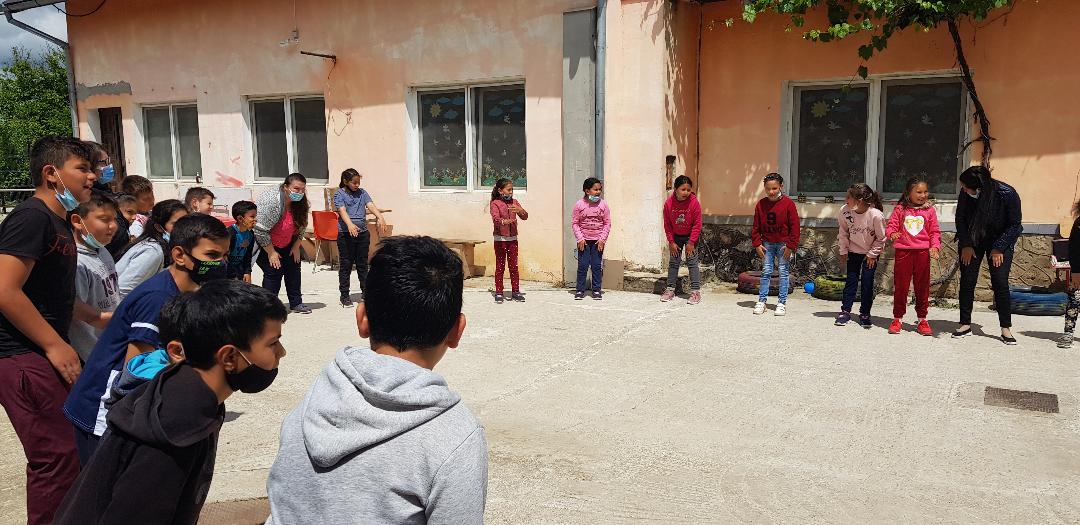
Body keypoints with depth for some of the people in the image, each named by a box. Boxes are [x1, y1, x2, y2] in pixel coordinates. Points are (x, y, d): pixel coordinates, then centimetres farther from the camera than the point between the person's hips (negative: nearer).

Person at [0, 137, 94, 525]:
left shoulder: (59, 222, 16)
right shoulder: (32, 217, -14)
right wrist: (55, 345, -20)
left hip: (45, 353, 10)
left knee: (74, 448, 15)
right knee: (58, 456, -8)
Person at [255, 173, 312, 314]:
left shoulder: (300, 203, -10)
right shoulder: (271, 201, -33)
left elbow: (301, 226, 5)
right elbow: (260, 231, -30)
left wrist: (296, 247, 0)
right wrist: (271, 253, -22)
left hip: (286, 245, 8)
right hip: (265, 244, -7)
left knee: (293, 269, 8)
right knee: (274, 272, -12)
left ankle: (296, 303, 17)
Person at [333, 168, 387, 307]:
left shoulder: (362, 193, 10)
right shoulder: (339, 194, -2)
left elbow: (371, 205, -4)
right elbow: (342, 210, -17)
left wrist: (380, 217, -24)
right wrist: (350, 224, -34)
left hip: (363, 232, 4)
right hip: (346, 234, -4)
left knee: (363, 264, 11)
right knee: (345, 265, 3)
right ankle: (344, 295, 10)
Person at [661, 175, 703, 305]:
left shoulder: (694, 202, -21)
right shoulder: (668, 203, -15)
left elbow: (697, 224, -15)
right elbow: (667, 225, -6)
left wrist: (691, 242, -15)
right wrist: (671, 242, -7)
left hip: (690, 236, -3)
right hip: (676, 236, 3)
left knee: (692, 262, -6)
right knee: (673, 262, 6)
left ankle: (695, 291, -4)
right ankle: (670, 289, 14)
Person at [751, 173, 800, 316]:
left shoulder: (788, 203, -9)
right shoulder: (761, 204, 0)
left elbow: (794, 226, -8)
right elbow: (756, 226, 6)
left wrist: (790, 246, -11)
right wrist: (757, 244, -1)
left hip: (783, 243, -3)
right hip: (767, 243, 3)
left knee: (783, 272, 2)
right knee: (766, 272, 5)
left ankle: (782, 303, 9)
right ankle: (761, 301, 10)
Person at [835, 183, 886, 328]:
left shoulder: (876, 215, -30)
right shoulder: (845, 211, -20)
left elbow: (881, 238, -15)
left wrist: (872, 254, -10)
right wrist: (843, 251, 1)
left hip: (871, 253, -3)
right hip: (853, 251, 3)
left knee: (867, 283, 0)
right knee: (851, 280, 4)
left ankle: (865, 314, 12)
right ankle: (845, 311, 13)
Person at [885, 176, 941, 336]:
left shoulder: (929, 210, 6)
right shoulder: (900, 209, 3)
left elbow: (935, 231, 7)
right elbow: (891, 225, 1)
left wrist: (935, 246, -8)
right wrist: (892, 233, -21)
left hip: (923, 251, 1)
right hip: (903, 251, -1)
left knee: (922, 286, 7)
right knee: (900, 285, 4)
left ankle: (922, 319, 18)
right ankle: (897, 319, 14)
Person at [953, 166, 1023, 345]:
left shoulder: (1007, 194, -25)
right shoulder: (966, 194, -20)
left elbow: (1014, 225, -12)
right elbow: (960, 218, -3)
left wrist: (999, 248, -15)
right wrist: (966, 245, -9)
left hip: (1000, 242, -2)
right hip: (971, 241, 2)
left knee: (1000, 283, -7)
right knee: (967, 281, 0)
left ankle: (1006, 329, 3)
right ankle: (965, 324, 10)